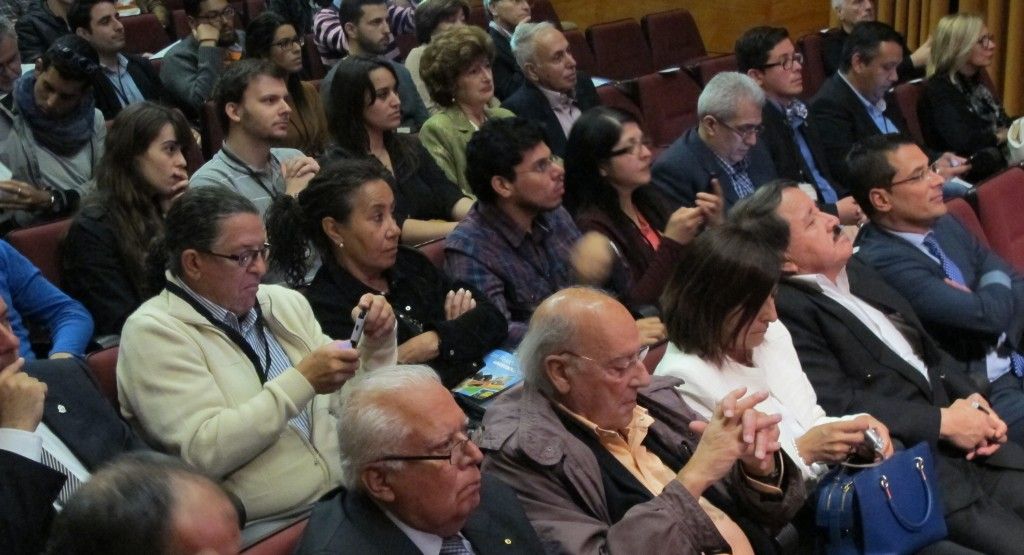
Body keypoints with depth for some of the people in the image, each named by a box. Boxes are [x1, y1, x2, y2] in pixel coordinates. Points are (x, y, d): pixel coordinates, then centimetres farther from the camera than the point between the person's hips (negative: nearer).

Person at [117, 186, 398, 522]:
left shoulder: (284, 303, 14)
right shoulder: (153, 332, -5)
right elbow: (204, 453, -18)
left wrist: (375, 344, 3)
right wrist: (302, 382, -19)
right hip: (263, 528, -7)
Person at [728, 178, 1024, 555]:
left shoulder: (855, 270, 14)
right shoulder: (783, 311, -13)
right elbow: (839, 407, -19)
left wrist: (972, 399, 2)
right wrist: (943, 421, -12)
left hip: (963, 446, 8)